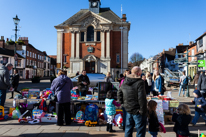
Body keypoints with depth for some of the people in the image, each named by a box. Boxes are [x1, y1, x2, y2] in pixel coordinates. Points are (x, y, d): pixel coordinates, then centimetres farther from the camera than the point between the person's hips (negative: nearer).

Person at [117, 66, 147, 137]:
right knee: (140, 130, 8)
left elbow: (119, 94, 13)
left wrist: (123, 103, 16)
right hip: (137, 111, -6)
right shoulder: (140, 82, -18)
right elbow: (141, 98, -22)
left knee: (128, 128, 22)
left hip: (128, 110, 7)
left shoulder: (125, 81, 4)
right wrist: (143, 110, -13)